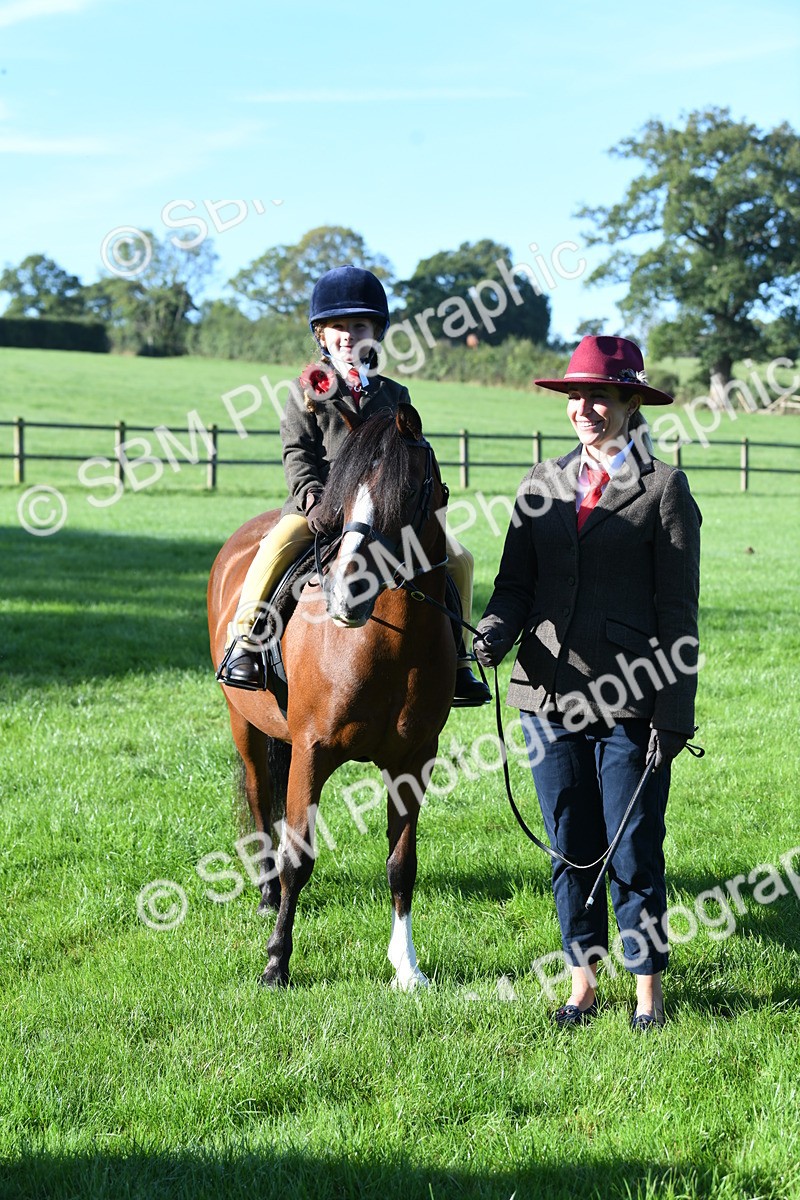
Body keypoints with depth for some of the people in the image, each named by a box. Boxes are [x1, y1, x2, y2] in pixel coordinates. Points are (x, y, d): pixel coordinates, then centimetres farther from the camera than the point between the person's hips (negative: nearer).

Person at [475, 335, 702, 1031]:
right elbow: (517, 582, 9)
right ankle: (583, 983, 24)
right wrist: (495, 633, -13)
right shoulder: (542, 483, 11)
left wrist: (674, 714, -10)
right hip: (549, 692, 4)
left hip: (629, 699, -4)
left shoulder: (664, 488, -3)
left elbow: (677, 612, -5)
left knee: (635, 853, 3)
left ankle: (648, 988, 18)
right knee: (571, 849, 12)